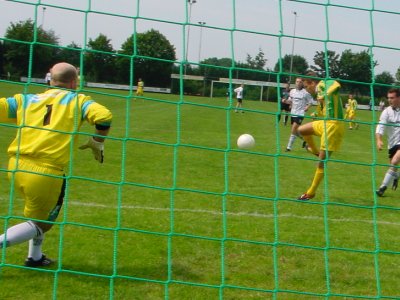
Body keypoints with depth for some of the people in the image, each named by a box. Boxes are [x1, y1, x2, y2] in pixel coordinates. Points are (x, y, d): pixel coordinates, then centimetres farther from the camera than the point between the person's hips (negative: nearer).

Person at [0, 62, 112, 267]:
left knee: (40, 211, 32)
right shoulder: (77, 100, 6)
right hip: (47, 172, -5)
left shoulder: (27, 99, 14)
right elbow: (103, 117, -9)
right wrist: (97, 143, 7)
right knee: (41, 224, 14)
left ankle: (34, 257, 36)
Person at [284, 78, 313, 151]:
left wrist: (307, 107, -20)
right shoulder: (292, 91, 8)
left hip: (300, 114, -6)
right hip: (293, 113, 6)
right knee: (295, 131, 12)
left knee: (294, 129, -14)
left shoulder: (305, 92, -7)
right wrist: (285, 101, -3)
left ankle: (289, 147, -8)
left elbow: (310, 102, -1)